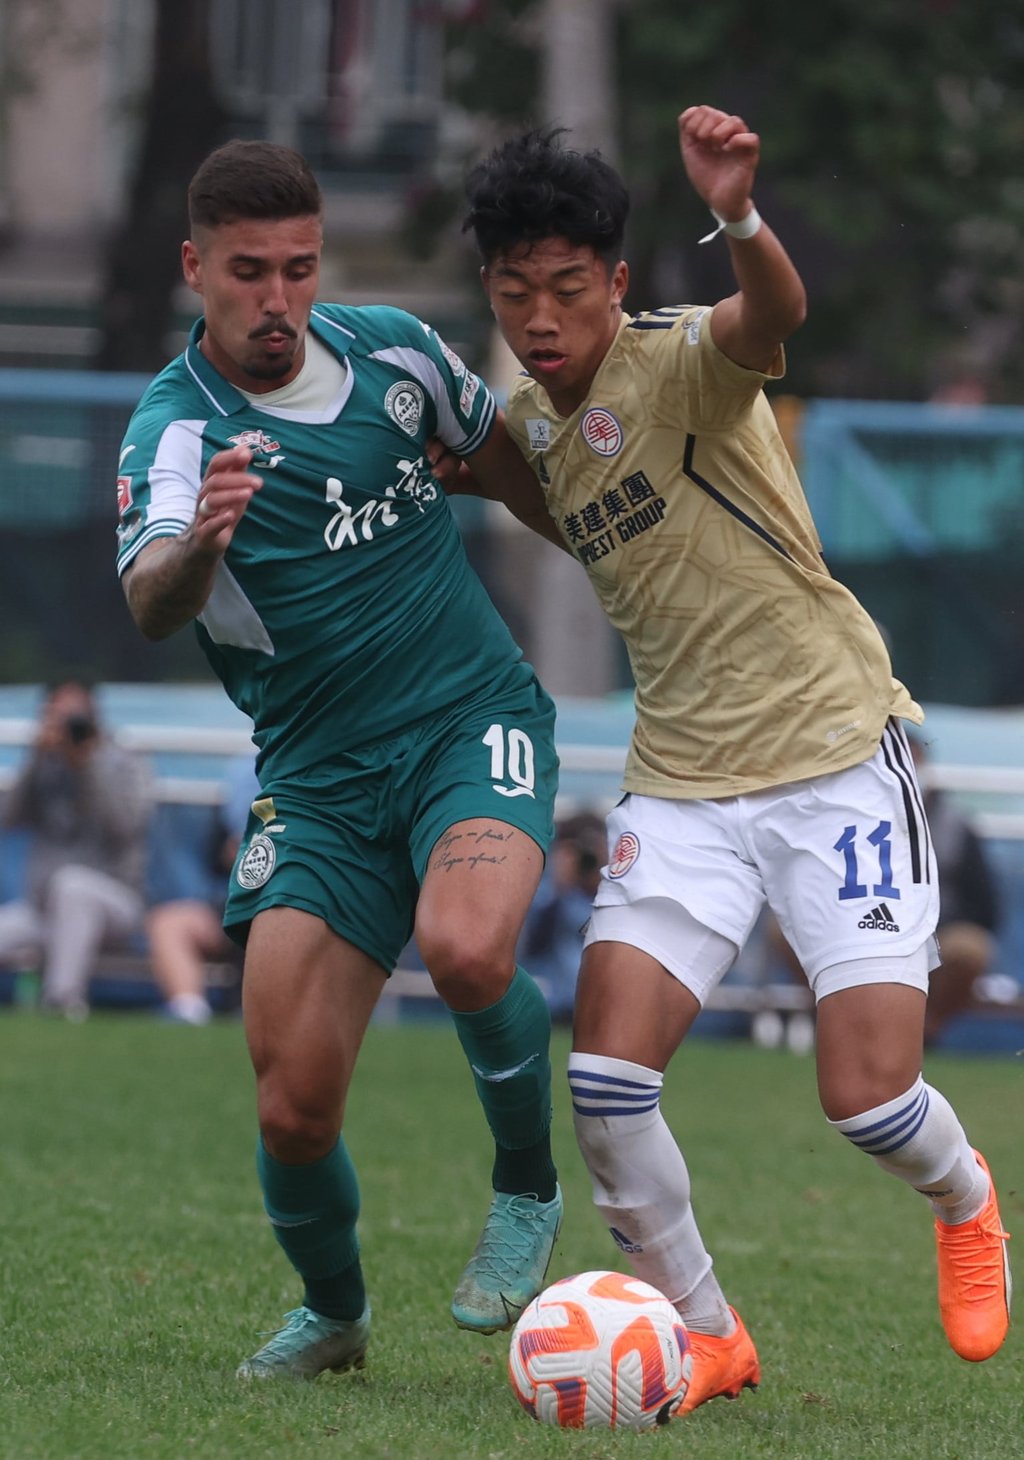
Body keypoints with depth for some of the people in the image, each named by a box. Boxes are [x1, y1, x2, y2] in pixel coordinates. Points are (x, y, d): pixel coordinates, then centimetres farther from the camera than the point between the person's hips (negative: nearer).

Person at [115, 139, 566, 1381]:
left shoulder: (394, 351, -1)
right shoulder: (175, 430, -12)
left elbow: (509, 464, 21)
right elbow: (150, 607, -33)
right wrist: (197, 543, -54)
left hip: (474, 720, 0)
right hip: (318, 773, 0)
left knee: (465, 949, -32)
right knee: (292, 1107, -7)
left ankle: (527, 1191, -4)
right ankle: (332, 1312, 24)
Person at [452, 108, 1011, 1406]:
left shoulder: (679, 361, -14)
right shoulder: (528, 420, 7)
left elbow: (771, 320, -41)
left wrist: (738, 220, -61)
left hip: (835, 756, -6)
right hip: (680, 785, 6)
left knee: (869, 1099, -10)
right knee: (605, 1080, -12)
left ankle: (965, 1205, 26)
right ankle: (703, 1338, 9)